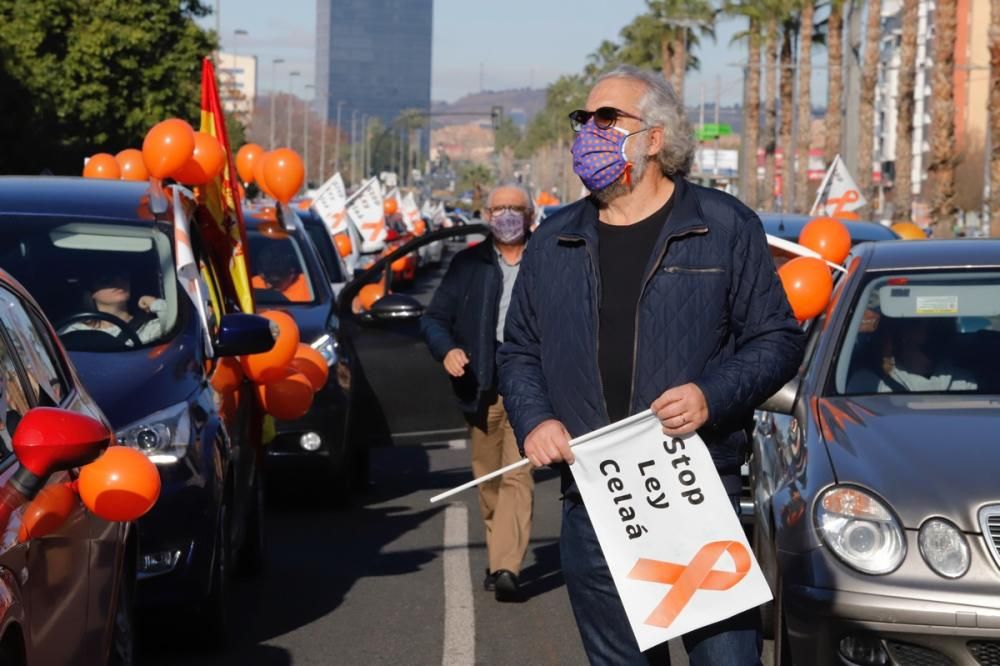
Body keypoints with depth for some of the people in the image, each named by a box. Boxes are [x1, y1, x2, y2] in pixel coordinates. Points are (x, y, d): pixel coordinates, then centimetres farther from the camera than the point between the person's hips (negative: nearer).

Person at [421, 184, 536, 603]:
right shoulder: (468, 264, 12)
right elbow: (434, 318, 13)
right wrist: (446, 349, -8)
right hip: (482, 388, 3)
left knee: (518, 476, -13)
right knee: (487, 478, 10)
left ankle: (506, 568, -20)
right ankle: (499, 560, 23)